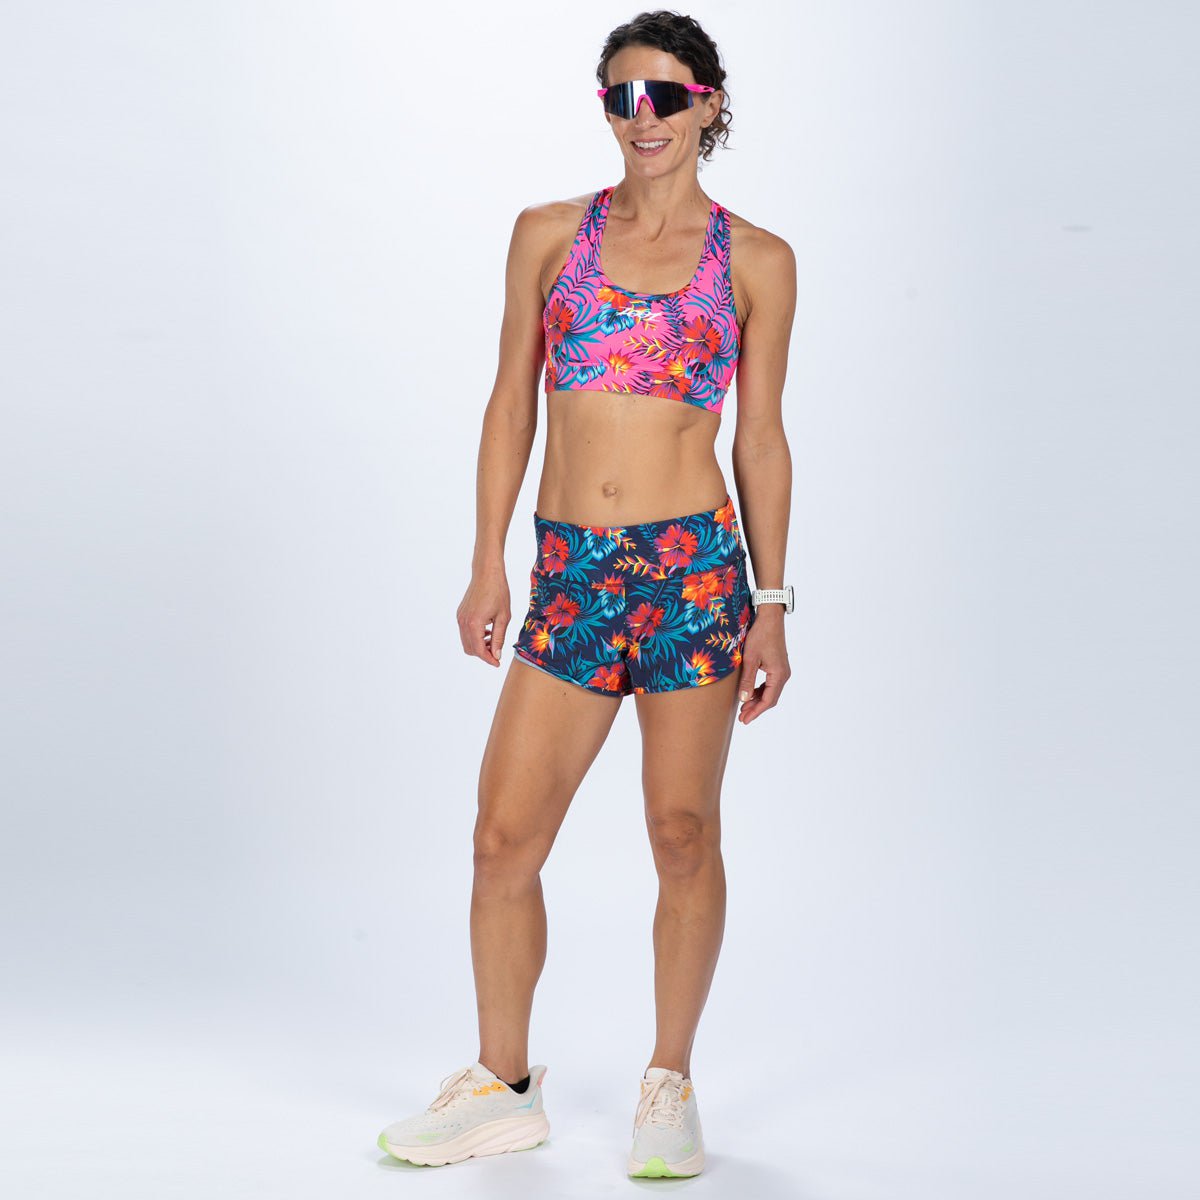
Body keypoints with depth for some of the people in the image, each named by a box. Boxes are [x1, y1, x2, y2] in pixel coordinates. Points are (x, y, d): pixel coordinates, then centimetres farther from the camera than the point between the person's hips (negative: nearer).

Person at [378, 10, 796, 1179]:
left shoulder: (756, 260, 4)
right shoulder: (550, 234, 8)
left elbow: (762, 437, 5)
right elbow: (512, 402, 10)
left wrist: (771, 605, 2)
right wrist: (488, 564, 4)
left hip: (692, 564, -2)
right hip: (570, 569, 2)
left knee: (683, 837, 4)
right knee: (504, 838, 2)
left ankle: (669, 1084, 21)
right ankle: (504, 1087, 20)